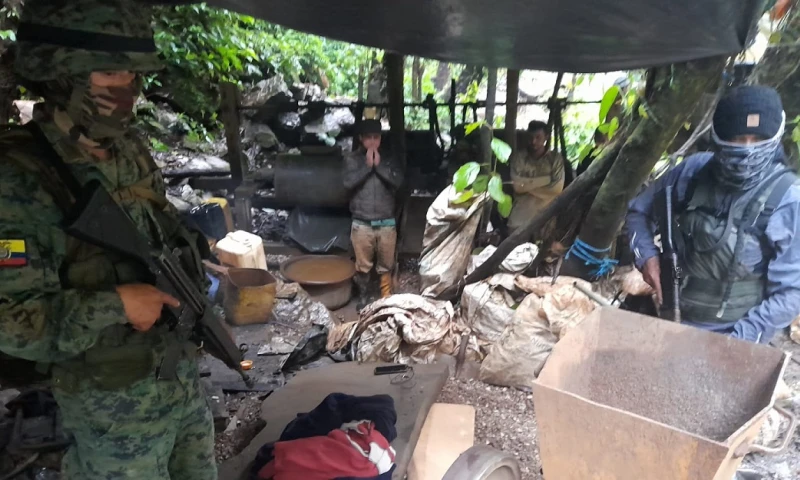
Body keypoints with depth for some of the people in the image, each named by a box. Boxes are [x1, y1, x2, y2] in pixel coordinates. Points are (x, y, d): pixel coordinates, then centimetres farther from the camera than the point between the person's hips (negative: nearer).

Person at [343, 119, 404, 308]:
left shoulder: (389, 159, 6)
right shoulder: (352, 159, 2)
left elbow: (398, 182, -7)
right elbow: (349, 183, -12)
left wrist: (379, 165, -12)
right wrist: (367, 165, -14)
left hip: (386, 222, 1)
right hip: (362, 223, -1)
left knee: (386, 266, 11)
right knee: (363, 266, 10)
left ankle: (386, 298, 27)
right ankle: (363, 297, 29)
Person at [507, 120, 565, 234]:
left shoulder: (555, 159, 1)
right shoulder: (518, 157, 1)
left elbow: (557, 188, -8)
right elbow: (517, 186, -8)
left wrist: (527, 185, -9)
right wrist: (546, 179, -9)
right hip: (520, 217, 0)